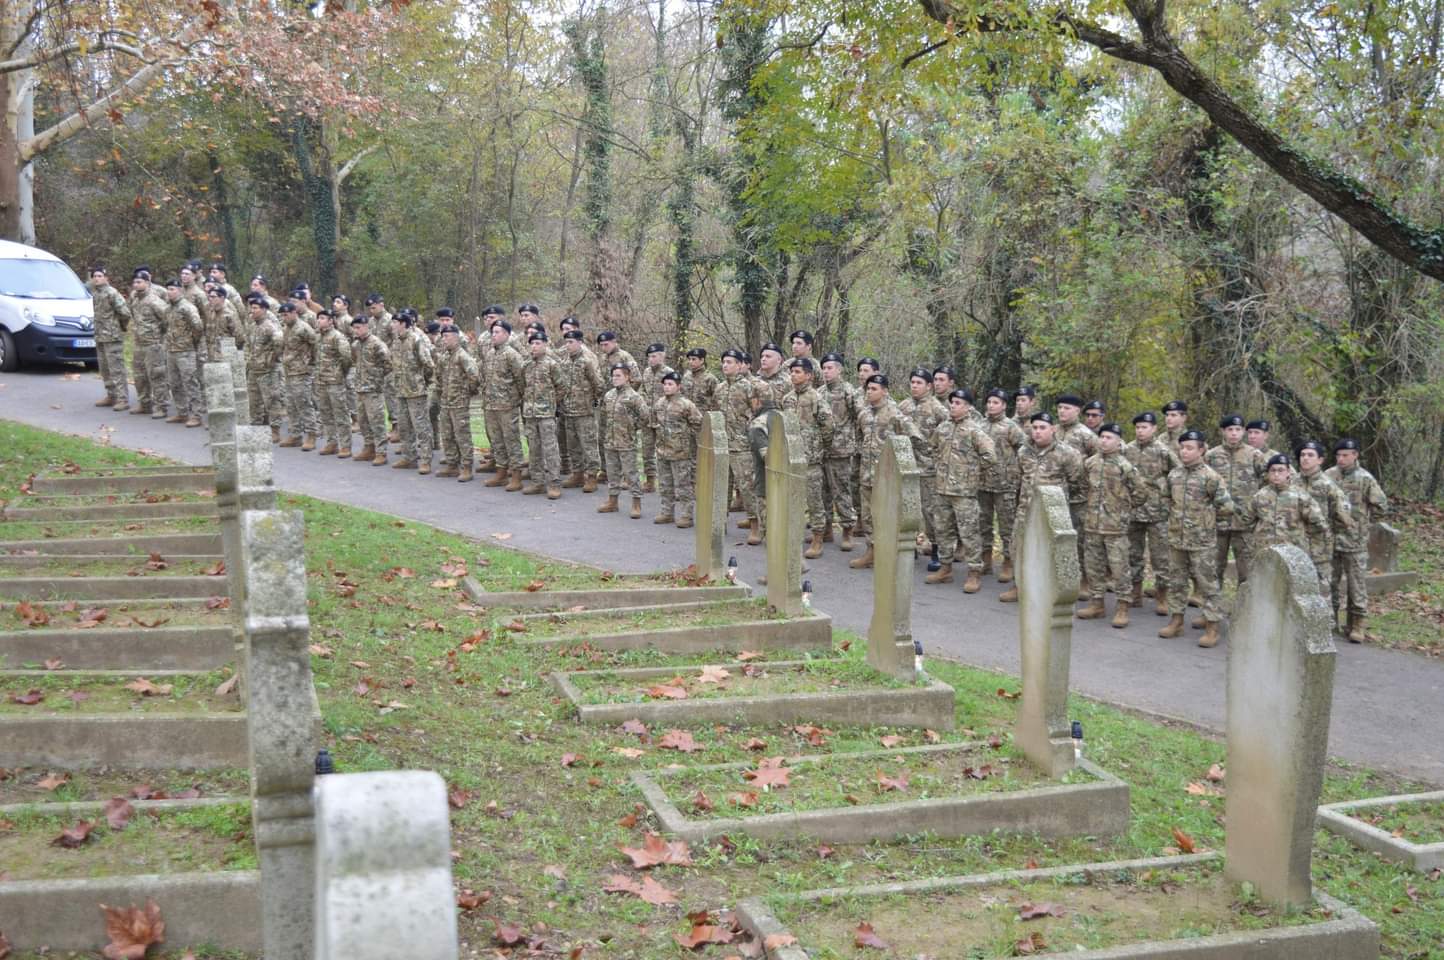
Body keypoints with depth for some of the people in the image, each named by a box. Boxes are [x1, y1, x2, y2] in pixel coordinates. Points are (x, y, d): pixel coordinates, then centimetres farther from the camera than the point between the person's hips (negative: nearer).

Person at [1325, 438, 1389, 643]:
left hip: (1355, 541, -3)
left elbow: (1381, 506, -2)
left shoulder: (1365, 479, -7)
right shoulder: (1328, 476, 3)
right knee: (1329, 582, 12)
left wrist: (1360, 516, -1)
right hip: (1329, 539, 3)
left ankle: (1357, 626, 8)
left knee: (1357, 584, 1)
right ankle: (1329, 620, 24)